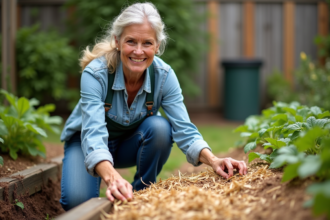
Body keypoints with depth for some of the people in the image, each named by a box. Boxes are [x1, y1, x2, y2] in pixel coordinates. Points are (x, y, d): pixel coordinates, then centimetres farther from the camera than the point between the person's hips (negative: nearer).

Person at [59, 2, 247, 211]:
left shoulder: (164, 75, -22)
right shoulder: (95, 73, -32)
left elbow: (184, 129, -25)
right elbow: (93, 134, -43)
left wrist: (213, 160, -45)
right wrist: (112, 177, -63)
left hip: (130, 143, 3)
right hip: (88, 143, -3)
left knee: (160, 127, -30)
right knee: (77, 200, -30)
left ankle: (141, 194, -7)